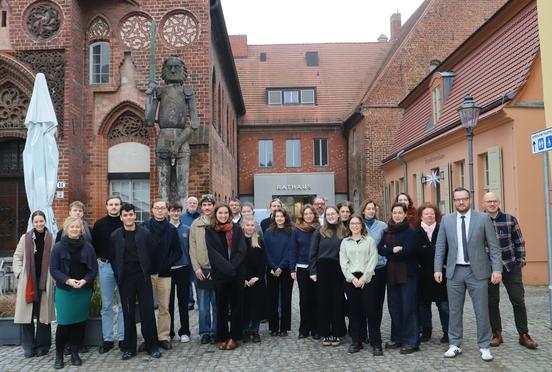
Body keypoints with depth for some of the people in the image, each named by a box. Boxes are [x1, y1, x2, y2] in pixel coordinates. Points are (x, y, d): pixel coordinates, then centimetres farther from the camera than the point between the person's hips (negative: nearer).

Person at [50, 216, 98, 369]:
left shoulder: (88, 247, 2)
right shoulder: (58, 247, -3)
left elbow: (94, 268, 4)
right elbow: (53, 269, -4)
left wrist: (85, 280, -14)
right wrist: (67, 280, -18)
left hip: (84, 290, 2)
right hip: (64, 291, -2)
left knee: (80, 322, 6)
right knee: (63, 324, -3)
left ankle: (75, 353, 20)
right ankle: (59, 355, 12)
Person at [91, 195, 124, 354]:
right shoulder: (99, 224, 6)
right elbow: (94, 245, 11)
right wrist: (98, 260, 0)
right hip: (105, 266, 1)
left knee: (124, 304, 4)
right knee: (107, 305, 6)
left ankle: (123, 338, 13)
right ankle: (107, 339, 15)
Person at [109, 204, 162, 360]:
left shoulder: (145, 233, 0)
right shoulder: (115, 235, 2)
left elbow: (151, 254, 4)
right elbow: (113, 258, 6)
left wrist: (147, 271, 0)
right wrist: (118, 275, 1)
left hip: (143, 278, -1)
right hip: (125, 279, 1)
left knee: (147, 311, 2)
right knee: (128, 313, 7)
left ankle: (152, 345, 12)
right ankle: (129, 347, 17)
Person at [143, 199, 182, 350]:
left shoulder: (171, 229, 5)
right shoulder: (144, 227, -1)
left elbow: (178, 251, 8)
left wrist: (168, 264, -4)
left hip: (164, 274, 2)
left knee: (164, 307, 5)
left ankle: (164, 337, 15)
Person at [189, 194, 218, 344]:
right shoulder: (195, 224, 6)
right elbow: (192, 248, 5)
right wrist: (196, 267, -4)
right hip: (201, 270, 1)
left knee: (217, 303, 6)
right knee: (203, 305, 5)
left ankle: (216, 332, 17)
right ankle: (205, 332, 16)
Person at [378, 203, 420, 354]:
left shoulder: (410, 232, -6)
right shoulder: (387, 232, 11)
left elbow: (406, 252, -17)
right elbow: (380, 249, 0)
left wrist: (389, 254, -5)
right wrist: (394, 250, -15)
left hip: (407, 274, -6)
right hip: (392, 274, 6)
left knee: (408, 307, -2)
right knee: (394, 306, 11)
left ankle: (411, 342, 5)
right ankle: (397, 338, 22)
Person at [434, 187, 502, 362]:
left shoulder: (483, 218, -1)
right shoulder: (446, 220, 5)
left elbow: (494, 246, -1)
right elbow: (440, 247, 7)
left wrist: (497, 269, -9)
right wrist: (438, 269, 0)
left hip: (478, 271, -2)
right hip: (455, 271, 2)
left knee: (482, 311, 5)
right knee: (454, 310, 8)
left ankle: (484, 346, 19)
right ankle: (454, 345, 20)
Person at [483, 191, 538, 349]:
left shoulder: (510, 219, -2)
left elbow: (519, 242, 5)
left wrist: (521, 261, 2)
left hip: (511, 266, 1)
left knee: (518, 300, 3)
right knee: (492, 302, 5)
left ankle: (524, 335, 15)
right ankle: (497, 334, 17)